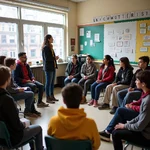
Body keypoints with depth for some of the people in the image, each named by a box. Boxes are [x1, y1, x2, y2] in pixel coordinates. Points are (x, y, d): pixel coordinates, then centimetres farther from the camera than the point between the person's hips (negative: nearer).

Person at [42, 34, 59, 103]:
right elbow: (47, 59, -18)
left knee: (52, 82, 13)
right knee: (48, 83, -2)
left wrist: (55, 58, 1)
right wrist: (55, 58, -7)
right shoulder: (46, 47, -13)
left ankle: (52, 96, 23)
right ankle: (48, 98, 7)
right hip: (48, 68, -9)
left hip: (52, 67, 9)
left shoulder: (50, 47, 15)